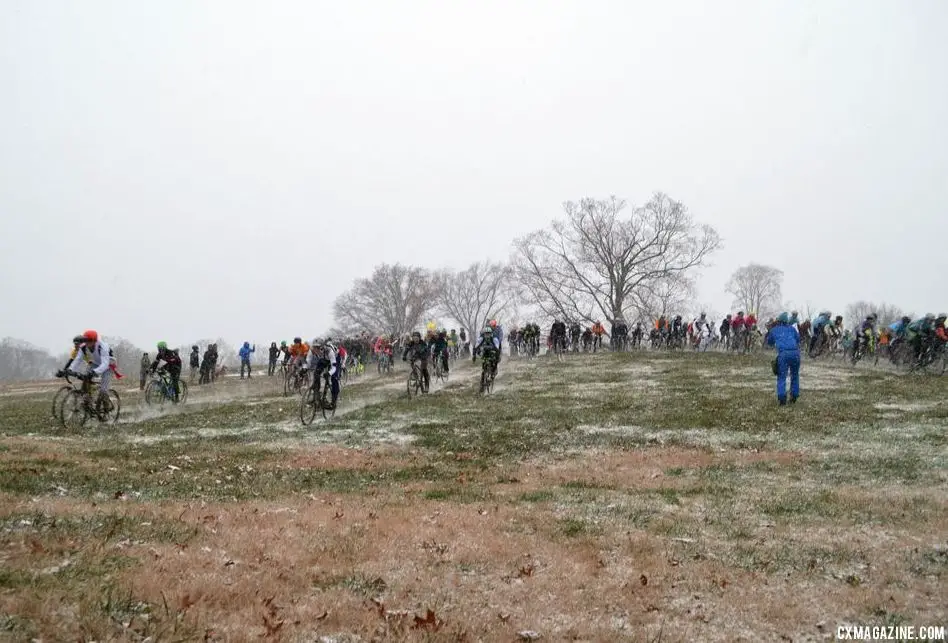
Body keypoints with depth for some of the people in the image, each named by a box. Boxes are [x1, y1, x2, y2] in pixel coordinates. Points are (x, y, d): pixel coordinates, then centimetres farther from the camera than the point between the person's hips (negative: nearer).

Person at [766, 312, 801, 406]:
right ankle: (794, 396, 19)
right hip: (795, 352, 2)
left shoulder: (774, 330, 19)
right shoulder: (792, 328, 21)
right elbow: (798, 339, 30)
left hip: (783, 354, -2)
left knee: (781, 377, 1)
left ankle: (782, 399, -14)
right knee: (794, 375, 19)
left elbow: (769, 342, 33)